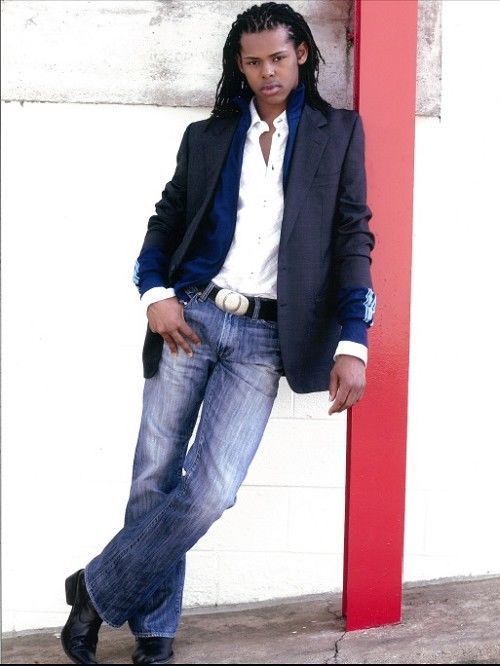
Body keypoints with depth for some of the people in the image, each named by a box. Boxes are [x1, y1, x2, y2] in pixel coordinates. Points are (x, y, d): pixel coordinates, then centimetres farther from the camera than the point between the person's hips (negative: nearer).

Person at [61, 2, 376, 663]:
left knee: (209, 491, -14)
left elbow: (353, 237, 3)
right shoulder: (206, 136, 13)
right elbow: (166, 221, 17)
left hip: (265, 337, -2)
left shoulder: (339, 132, 8)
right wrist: (155, 292, -4)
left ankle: (97, 590, 7)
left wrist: (352, 345, -7)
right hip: (190, 317, 2)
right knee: (154, 481, 0)